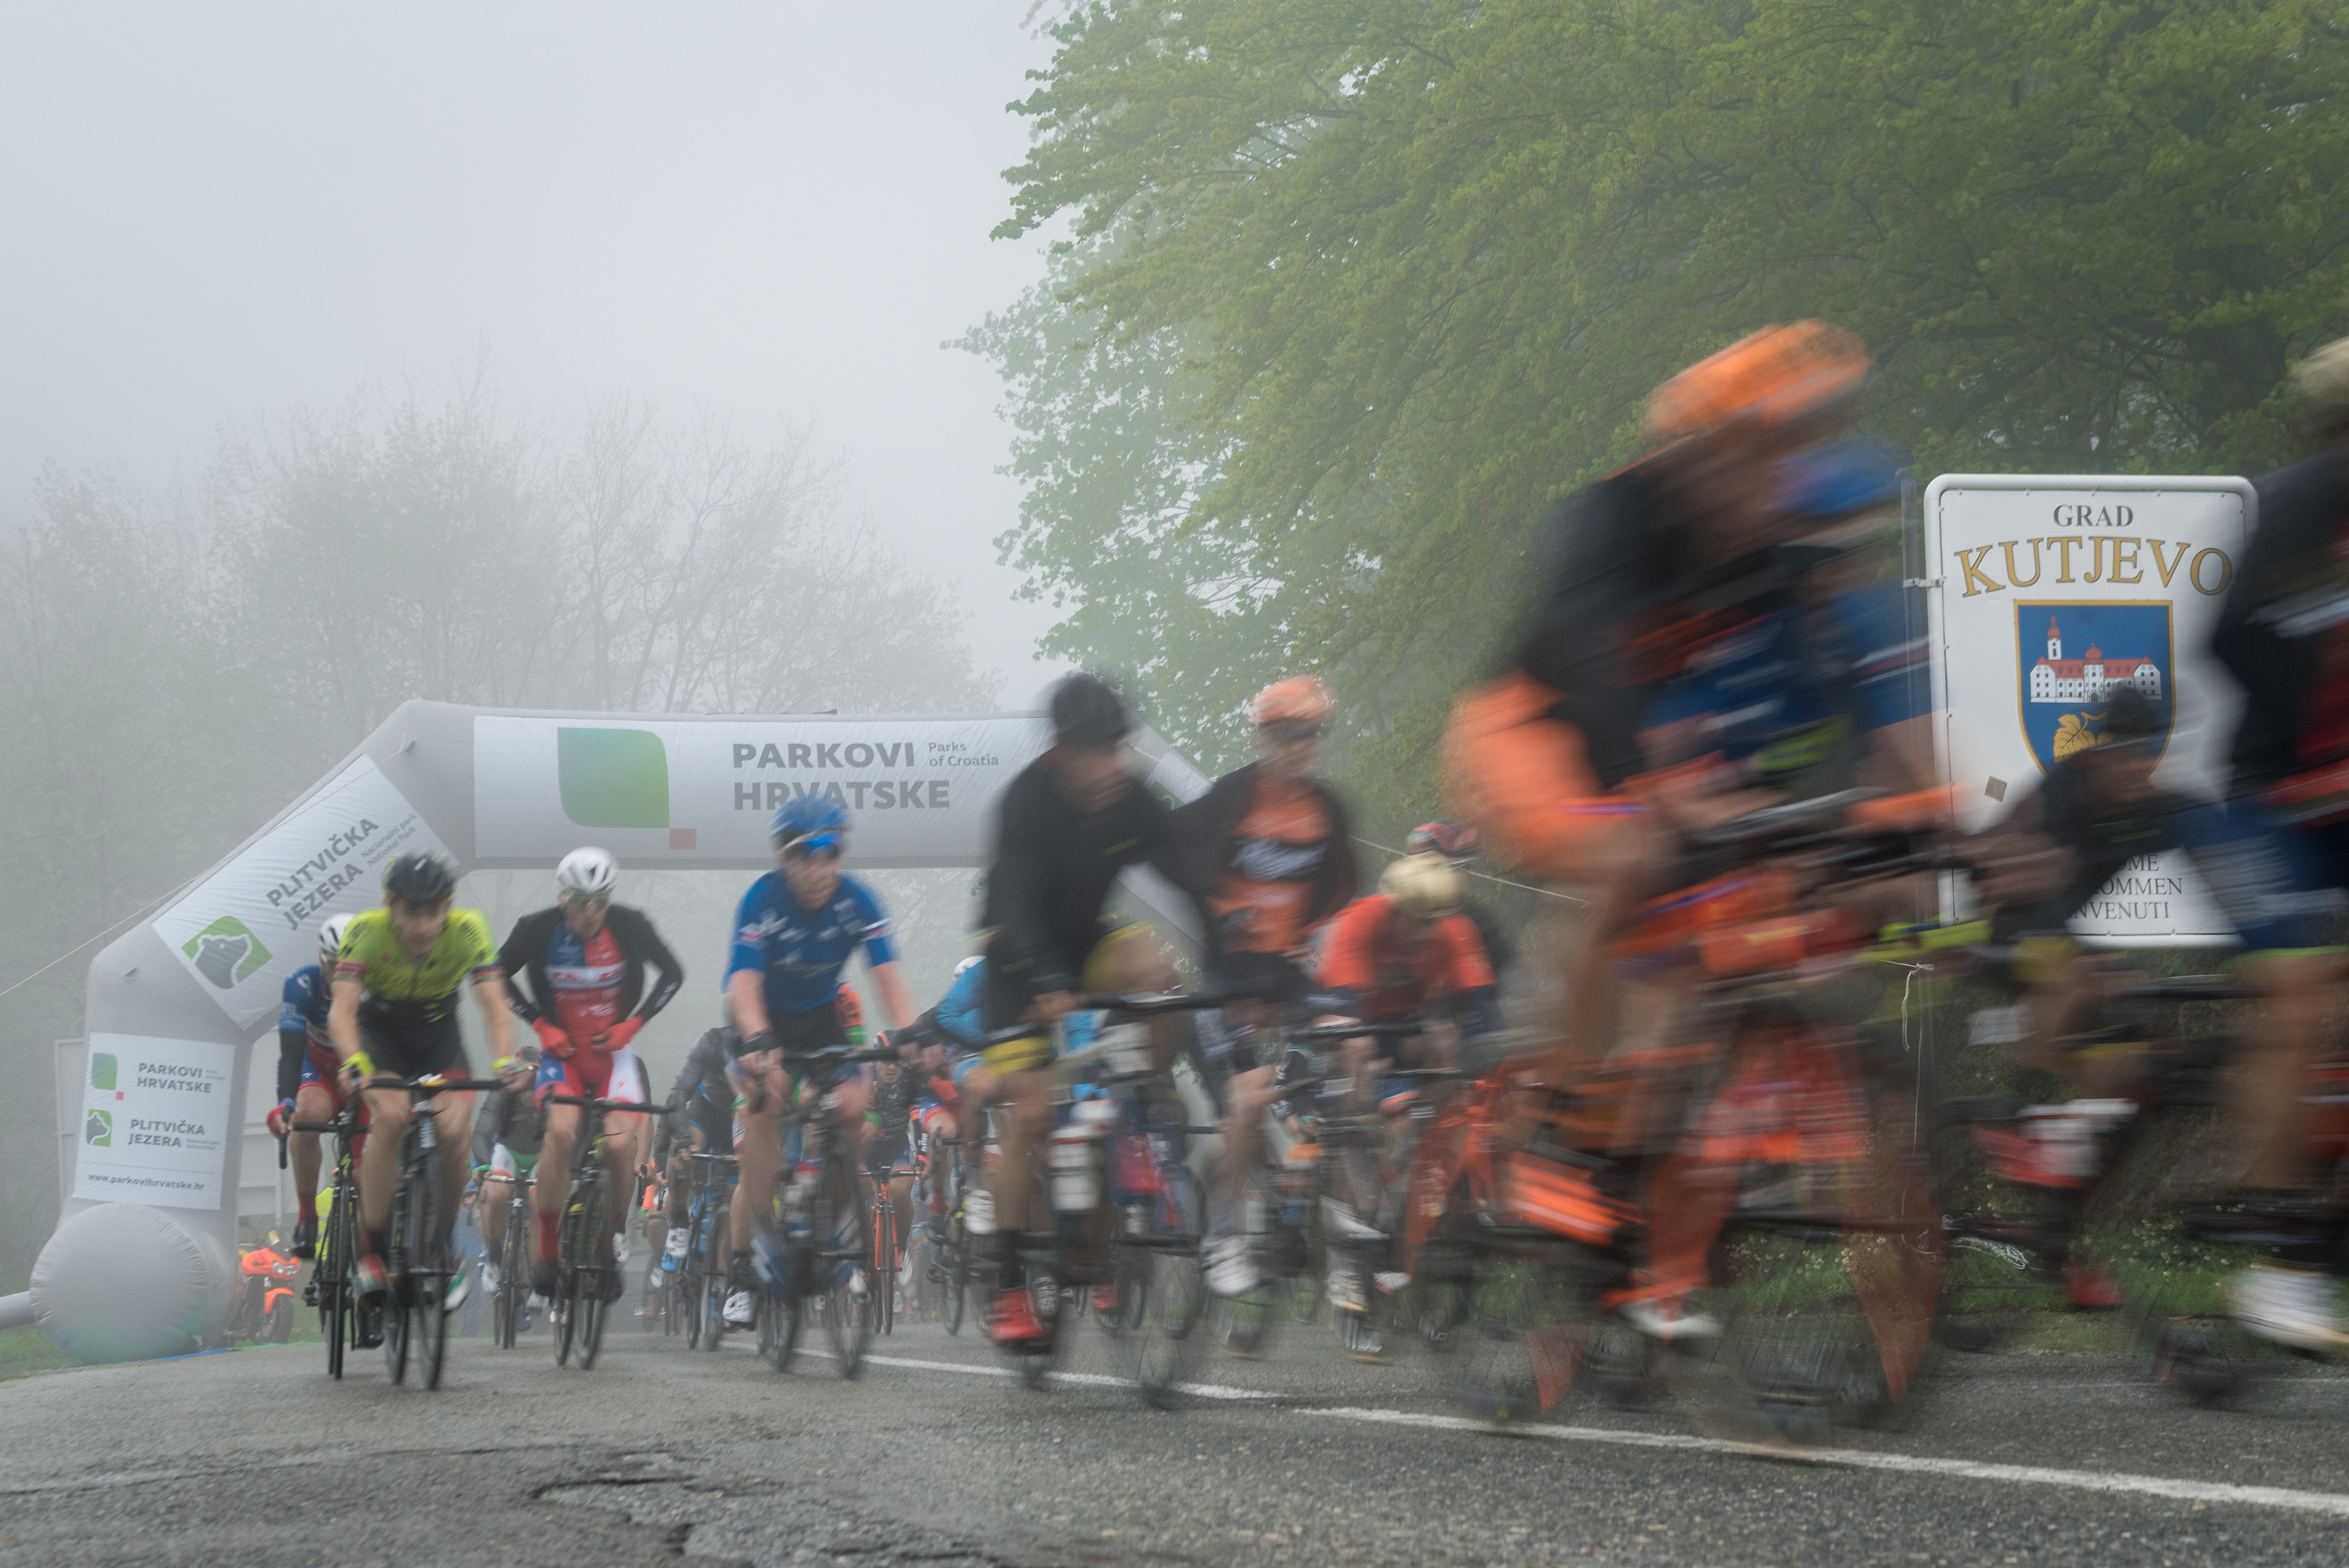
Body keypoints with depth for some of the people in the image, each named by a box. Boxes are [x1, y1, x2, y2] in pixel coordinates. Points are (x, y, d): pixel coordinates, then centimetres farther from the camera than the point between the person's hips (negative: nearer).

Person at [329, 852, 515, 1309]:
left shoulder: (468, 931, -27)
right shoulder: (366, 932, -30)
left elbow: (495, 1006, -30)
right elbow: (342, 1010, -38)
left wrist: (505, 1062, -49)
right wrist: (355, 1063, -57)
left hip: (439, 1034, 1)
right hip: (380, 1032, -1)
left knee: (455, 1131, -21)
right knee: (391, 1119, -28)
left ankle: (444, 1245, 2)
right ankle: (370, 1252, -18)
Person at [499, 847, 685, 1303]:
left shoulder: (629, 926, -11)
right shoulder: (538, 930, -12)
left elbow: (672, 973, 4)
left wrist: (633, 1023, -4)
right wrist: (540, 1025, -4)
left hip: (612, 1051, 1)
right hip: (562, 1052, -1)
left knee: (620, 1144, -21)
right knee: (560, 1131, -29)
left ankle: (613, 1233, 6)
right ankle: (547, 1246, -18)